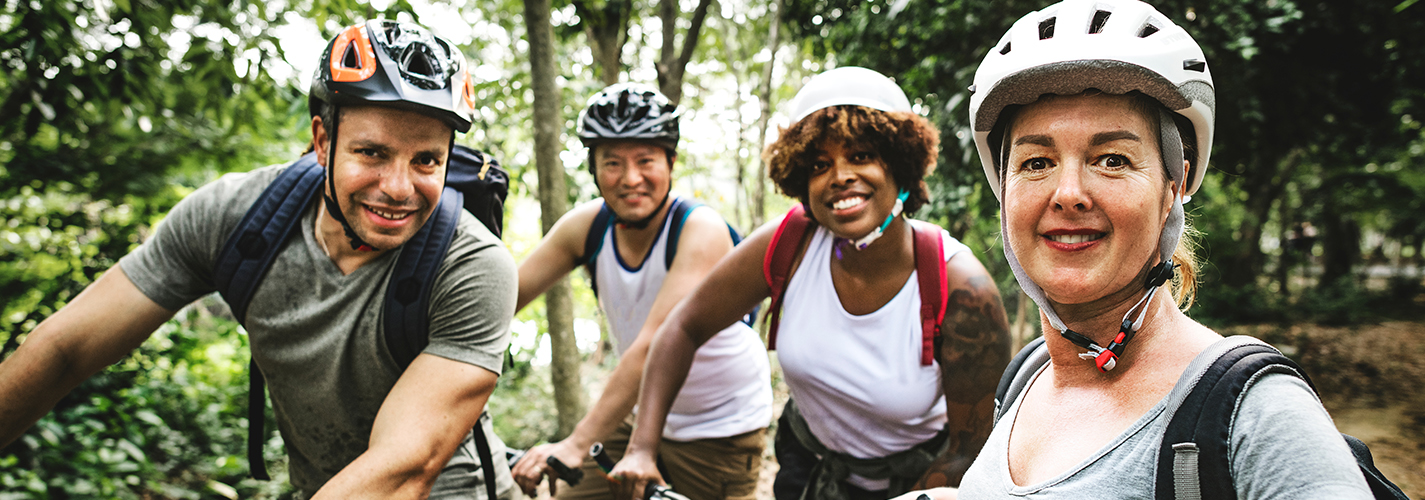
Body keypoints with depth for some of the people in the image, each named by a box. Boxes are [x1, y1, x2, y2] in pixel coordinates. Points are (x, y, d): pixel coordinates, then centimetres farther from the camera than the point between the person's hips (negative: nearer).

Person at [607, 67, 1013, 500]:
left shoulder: (961, 290, -29)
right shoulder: (790, 244, -22)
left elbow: (971, 452, -20)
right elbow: (685, 327, -11)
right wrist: (642, 448, -16)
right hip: (810, 465, 2)